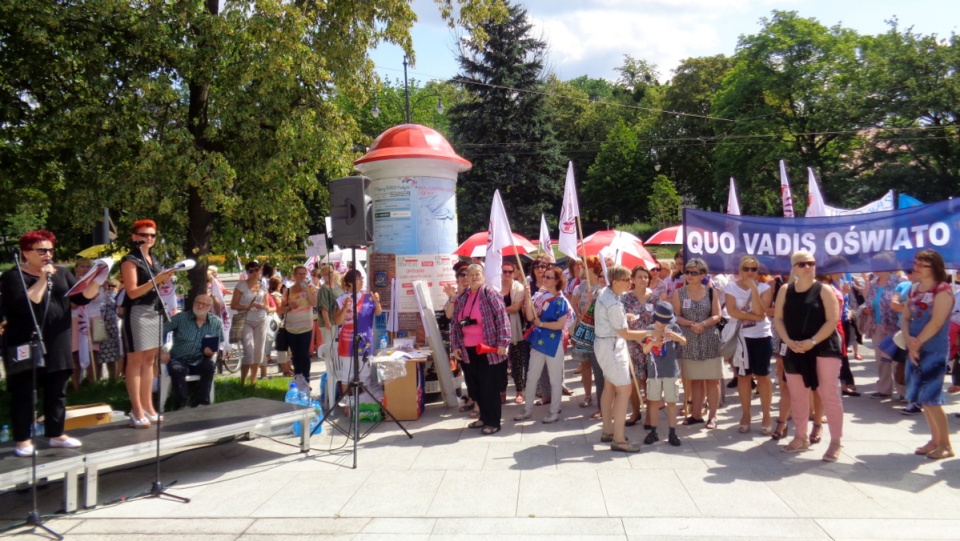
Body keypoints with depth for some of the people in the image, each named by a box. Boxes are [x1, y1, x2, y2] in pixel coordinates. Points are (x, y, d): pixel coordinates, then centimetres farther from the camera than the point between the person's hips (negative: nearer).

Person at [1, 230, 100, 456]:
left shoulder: (61, 274, 11)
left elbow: (82, 297, 4)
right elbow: (23, 305, -21)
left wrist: (95, 281, -12)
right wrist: (42, 280, -21)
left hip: (57, 345, 5)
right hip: (26, 346, -5)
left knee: (57, 392, 11)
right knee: (23, 393, 3)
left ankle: (56, 434, 22)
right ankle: (22, 439, 11)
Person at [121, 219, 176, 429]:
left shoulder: (154, 260, 17)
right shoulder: (130, 260, -6)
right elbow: (132, 292, -15)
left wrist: (164, 281, 7)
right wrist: (156, 280, -23)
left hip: (155, 311, 8)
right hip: (137, 312, -8)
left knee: (149, 360, 9)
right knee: (135, 361, -5)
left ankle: (148, 407, 15)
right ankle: (137, 411, -4)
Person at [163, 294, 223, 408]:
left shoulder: (216, 323, 5)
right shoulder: (180, 317, -1)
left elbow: (219, 344, 6)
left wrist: (212, 350, -16)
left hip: (200, 361, 1)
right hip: (179, 360, -1)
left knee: (209, 366, -31)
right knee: (177, 370, -34)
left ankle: (203, 403, -22)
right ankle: (183, 404, -21)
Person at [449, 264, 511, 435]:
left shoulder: (490, 293, -8)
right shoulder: (462, 297, 11)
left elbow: (502, 318, -12)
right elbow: (454, 322, 13)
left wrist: (502, 343, -18)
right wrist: (455, 345, 6)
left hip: (488, 349, -6)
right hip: (468, 350, 6)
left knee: (489, 386, 1)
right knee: (475, 386, 13)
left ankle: (493, 422, 12)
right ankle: (484, 417, 28)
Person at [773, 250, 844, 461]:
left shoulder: (824, 290, -5)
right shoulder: (785, 291, 6)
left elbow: (832, 320, -11)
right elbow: (778, 319, 6)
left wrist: (812, 342, -20)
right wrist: (788, 341, -10)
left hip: (823, 349, -4)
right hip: (794, 351, 4)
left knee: (829, 395, -4)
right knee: (797, 396, 12)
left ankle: (835, 442, 6)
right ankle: (801, 437, 26)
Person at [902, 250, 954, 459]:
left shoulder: (943, 289, -10)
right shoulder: (914, 289, 10)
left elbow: (936, 323, -17)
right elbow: (906, 317, 8)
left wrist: (917, 344, -13)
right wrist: (908, 339, -9)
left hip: (934, 350, -7)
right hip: (915, 349, 7)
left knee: (930, 398, -6)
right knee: (921, 397, 11)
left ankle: (946, 444, 7)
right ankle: (935, 439, 23)